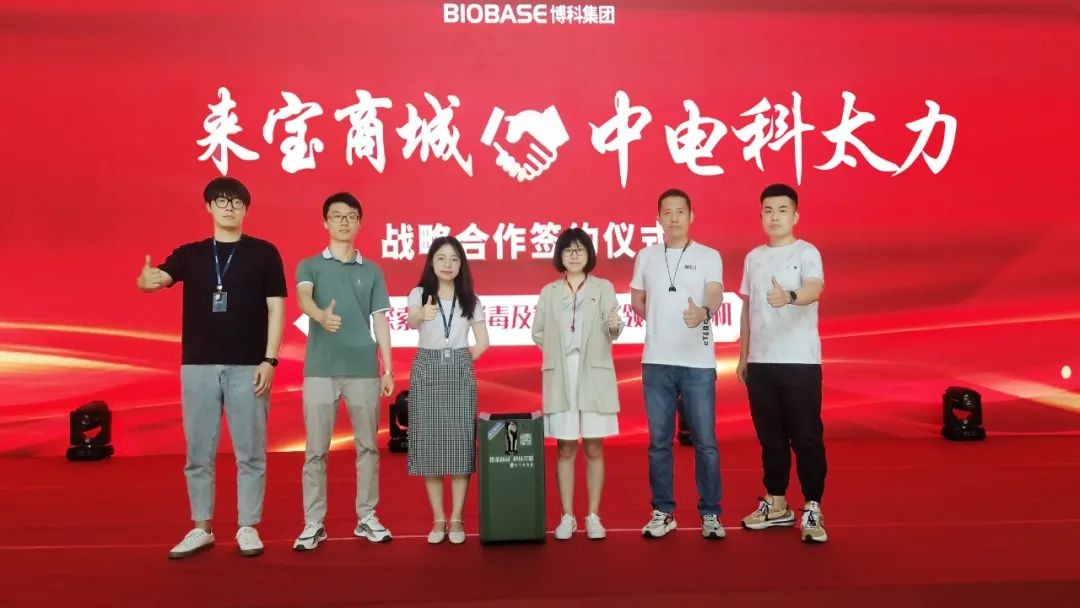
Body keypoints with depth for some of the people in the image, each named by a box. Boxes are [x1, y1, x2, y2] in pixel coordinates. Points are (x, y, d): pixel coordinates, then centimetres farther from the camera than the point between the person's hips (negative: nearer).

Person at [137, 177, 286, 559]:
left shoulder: (264, 253, 3)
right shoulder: (189, 254, 10)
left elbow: (276, 308, -1)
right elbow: (155, 279, -8)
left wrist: (269, 359, -9)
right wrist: (146, 279, -33)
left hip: (248, 365, -2)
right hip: (198, 365, 3)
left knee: (250, 452, 4)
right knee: (198, 453, 9)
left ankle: (247, 528, 16)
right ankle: (201, 528, 22)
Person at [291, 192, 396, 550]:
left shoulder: (372, 271, 12)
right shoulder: (310, 266, 7)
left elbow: (380, 321, 11)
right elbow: (303, 298, -14)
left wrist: (388, 369, 4)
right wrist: (322, 316, -37)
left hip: (364, 369, 2)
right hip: (320, 369, -1)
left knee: (367, 446, 7)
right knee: (316, 449, 2)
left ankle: (367, 518, 18)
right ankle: (313, 523, 11)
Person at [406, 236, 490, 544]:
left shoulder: (470, 299, 6)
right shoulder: (419, 293, 0)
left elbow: (483, 342, 10)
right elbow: (411, 322, -23)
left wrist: (460, 362, 1)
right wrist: (421, 316, -45)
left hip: (460, 374, 1)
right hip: (427, 371, -1)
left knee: (460, 443, -2)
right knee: (429, 443, -1)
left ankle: (456, 519, 7)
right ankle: (438, 519, 10)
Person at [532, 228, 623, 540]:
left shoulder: (604, 287, 4)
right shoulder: (549, 291, 10)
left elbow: (613, 331, -9)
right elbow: (537, 333, 10)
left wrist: (614, 325, -30)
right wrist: (557, 348, -4)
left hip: (594, 376, -1)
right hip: (561, 377, 1)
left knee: (594, 448, 4)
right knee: (565, 448, 5)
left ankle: (593, 516, 13)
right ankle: (567, 517, 13)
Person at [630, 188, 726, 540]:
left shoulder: (709, 256, 0)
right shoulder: (646, 256, 9)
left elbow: (715, 295, -16)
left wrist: (703, 313, -37)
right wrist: (658, 321, 5)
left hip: (698, 363, -2)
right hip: (656, 362, 3)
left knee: (705, 441, 3)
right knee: (659, 441, 8)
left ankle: (710, 514, 16)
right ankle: (663, 512, 20)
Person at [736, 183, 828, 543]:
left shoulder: (806, 253, -4)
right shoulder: (753, 257, 13)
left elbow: (815, 289, -25)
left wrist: (789, 296, -47)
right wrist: (742, 357, 15)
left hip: (801, 362, -5)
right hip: (760, 362, 5)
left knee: (807, 436, 0)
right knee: (770, 436, 12)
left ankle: (812, 509, 9)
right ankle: (776, 504, 23)